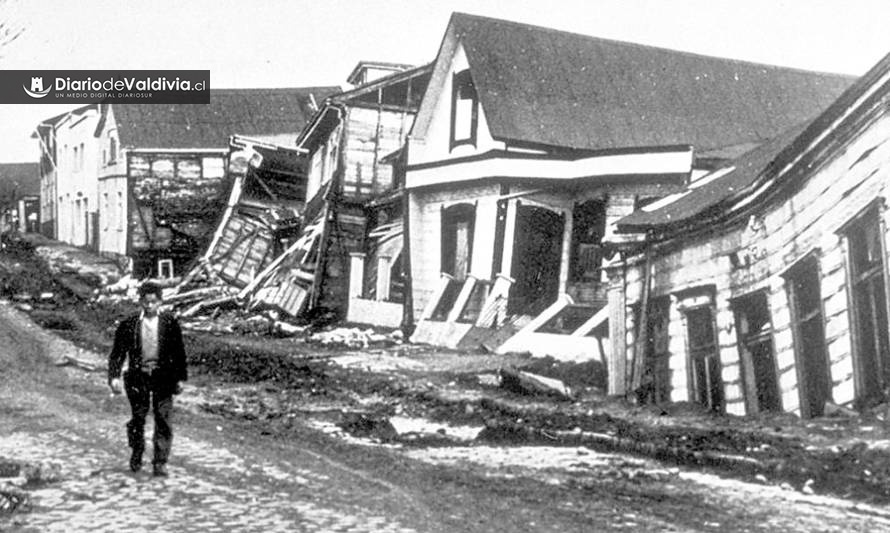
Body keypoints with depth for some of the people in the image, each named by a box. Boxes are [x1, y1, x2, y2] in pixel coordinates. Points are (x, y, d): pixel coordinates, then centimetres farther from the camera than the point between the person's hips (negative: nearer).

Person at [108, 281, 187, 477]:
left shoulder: (170, 323, 2)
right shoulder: (128, 325, 0)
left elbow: (179, 352, 7)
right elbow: (117, 353, 2)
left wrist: (180, 378, 5)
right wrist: (114, 377, -9)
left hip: (163, 376, 0)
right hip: (138, 376, 0)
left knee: (163, 420, -4)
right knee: (138, 418, 8)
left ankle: (160, 462, 2)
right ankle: (136, 455, 31)